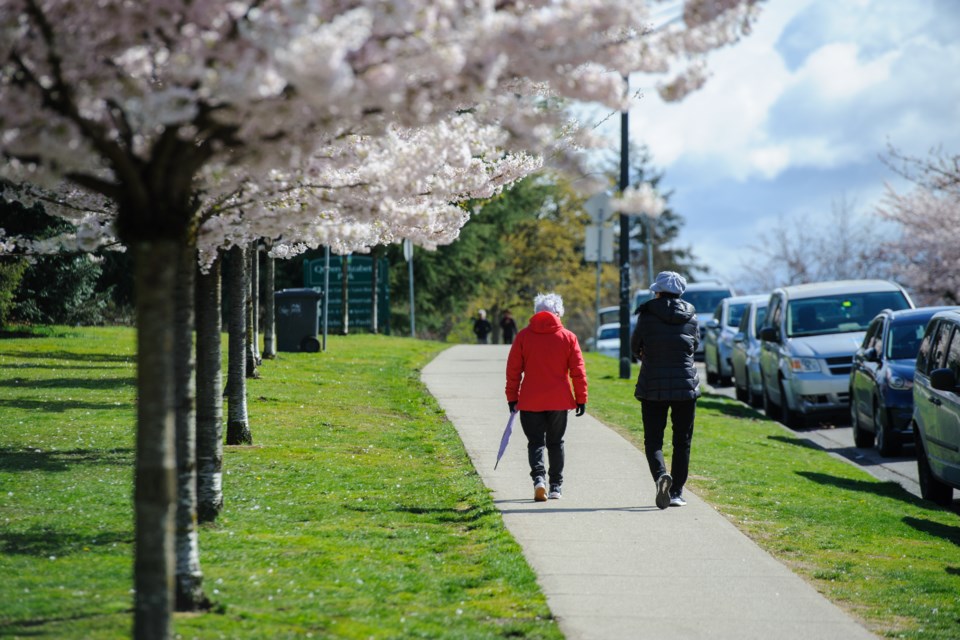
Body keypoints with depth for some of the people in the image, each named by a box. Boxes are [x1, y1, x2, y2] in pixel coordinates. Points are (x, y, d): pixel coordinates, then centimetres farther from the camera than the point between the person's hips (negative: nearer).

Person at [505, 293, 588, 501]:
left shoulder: (524, 335, 0)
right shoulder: (568, 337, 0)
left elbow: (513, 369, 2)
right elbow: (578, 370, -1)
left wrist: (512, 397, 9)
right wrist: (581, 398, 6)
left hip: (530, 400, 0)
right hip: (559, 400, 1)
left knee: (535, 442, 4)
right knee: (555, 443, 13)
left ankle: (539, 477, -20)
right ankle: (556, 486, 14)